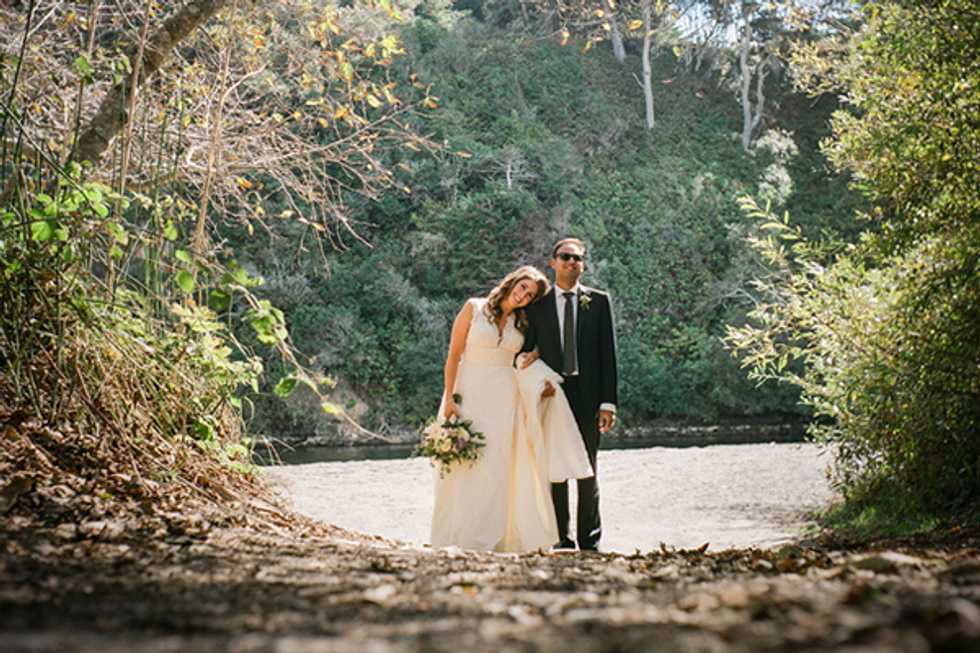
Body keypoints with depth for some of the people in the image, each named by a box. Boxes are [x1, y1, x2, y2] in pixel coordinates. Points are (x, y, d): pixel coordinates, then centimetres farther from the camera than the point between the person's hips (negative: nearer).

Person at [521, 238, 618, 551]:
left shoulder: (599, 301, 6)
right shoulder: (538, 304, 7)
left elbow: (608, 353, 3)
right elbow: (526, 352, 7)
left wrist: (608, 401, -4)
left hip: (587, 395, 0)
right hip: (551, 395, 0)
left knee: (587, 469, 6)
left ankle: (589, 539, 13)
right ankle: (561, 538, 10)